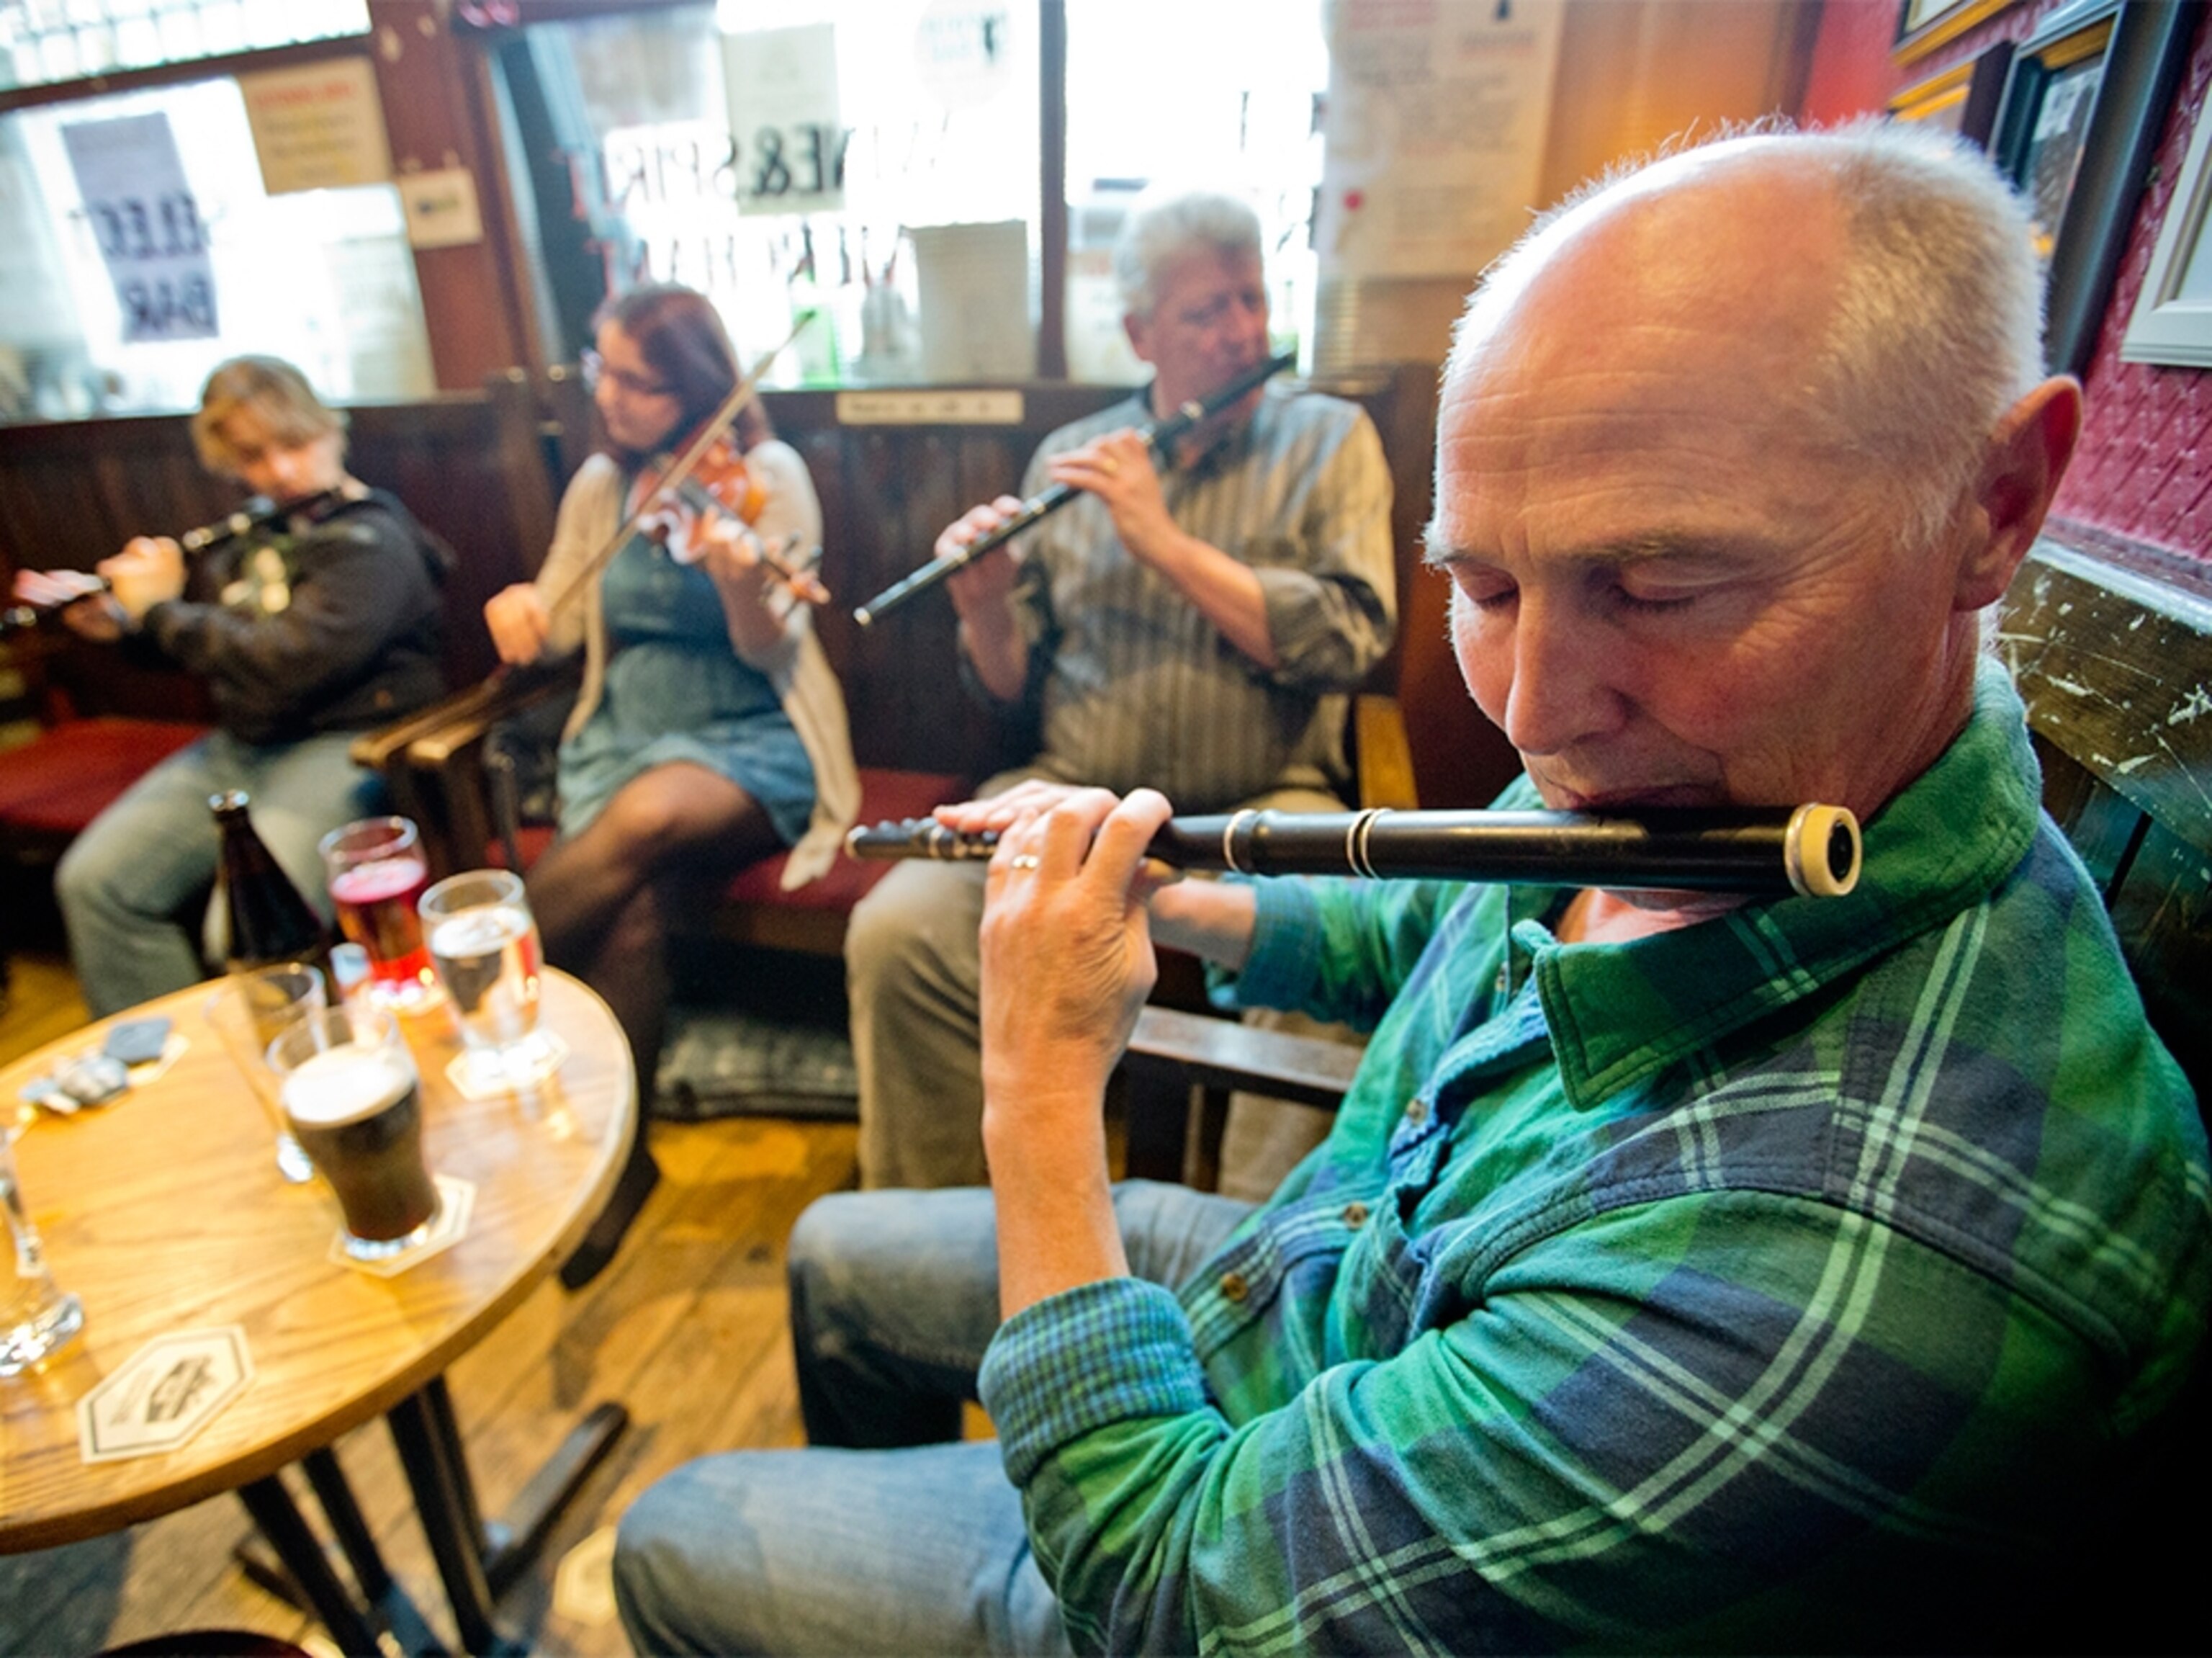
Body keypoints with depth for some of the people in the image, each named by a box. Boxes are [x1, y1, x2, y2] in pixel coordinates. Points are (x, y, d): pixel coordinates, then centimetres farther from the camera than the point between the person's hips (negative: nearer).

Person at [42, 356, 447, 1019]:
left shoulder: (371, 543, -12)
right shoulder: (253, 533, 13)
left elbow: (280, 669, -22)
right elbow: (212, 647, 27)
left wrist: (160, 607, -8)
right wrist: (120, 623, 9)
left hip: (343, 746, -9)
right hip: (237, 746, 9)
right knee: (92, 880, 0)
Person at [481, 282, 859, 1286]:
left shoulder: (766, 476, -2)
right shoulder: (601, 485, 12)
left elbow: (769, 650, -11)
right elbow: (561, 622, 15)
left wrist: (742, 583, -33)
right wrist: (520, 610, -8)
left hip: (752, 741, -3)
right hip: (625, 737, 4)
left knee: (646, 816, -36)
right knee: (630, 913, -27)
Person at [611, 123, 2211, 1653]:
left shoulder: (1868, 1265, -43)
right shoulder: (1650, 797, -16)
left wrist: (1046, 1079, -24)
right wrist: (1153, 898, -8)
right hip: (1275, 1268, 7)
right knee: (836, 1256, 23)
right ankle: (871, 1509, 54)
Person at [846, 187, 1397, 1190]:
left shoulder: (1328, 439, 8)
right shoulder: (1069, 458, 13)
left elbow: (1352, 640, -9)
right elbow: (1014, 692, 12)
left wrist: (1169, 544, -14)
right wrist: (986, 607, -10)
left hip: (1261, 807, -1)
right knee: (892, 935, -19)